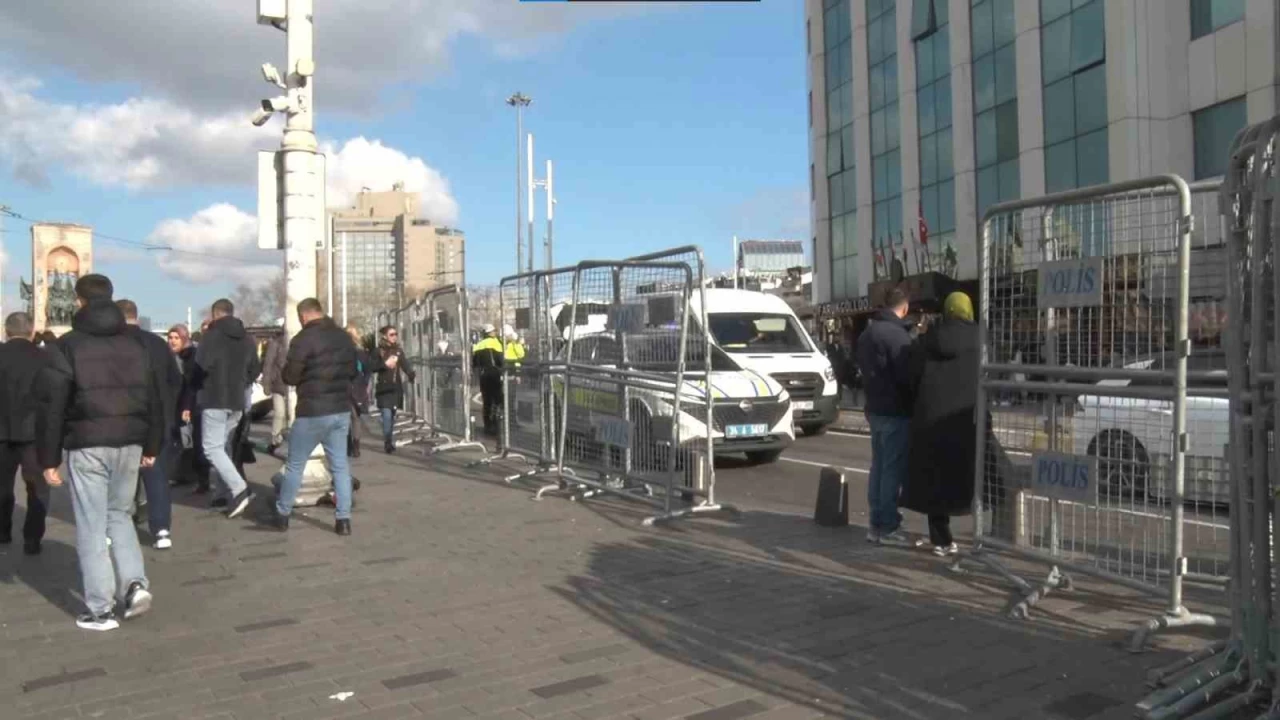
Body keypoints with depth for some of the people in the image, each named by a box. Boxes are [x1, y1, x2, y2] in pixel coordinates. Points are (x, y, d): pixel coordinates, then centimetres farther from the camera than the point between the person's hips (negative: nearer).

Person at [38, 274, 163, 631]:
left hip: (87, 446, -4)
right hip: (129, 443, 5)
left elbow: (52, 407, -7)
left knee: (92, 526, 2)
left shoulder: (68, 346, -5)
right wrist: (151, 446, 19)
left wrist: (49, 458, -2)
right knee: (119, 514, 19)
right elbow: (153, 400, 12)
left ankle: (102, 609, 5)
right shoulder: (135, 345, 10)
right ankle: (135, 583, 4)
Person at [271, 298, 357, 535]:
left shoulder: (303, 339, -13)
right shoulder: (343, 336, 9)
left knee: (295, 465, 9)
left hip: (313, 412, -5)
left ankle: (282, 515, 20)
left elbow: (289, 376, -11)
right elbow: (352, 371, 17)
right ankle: (343, 520, 4)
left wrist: (306, 373, 9)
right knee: (340, 465, 8)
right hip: (341, 410, 6)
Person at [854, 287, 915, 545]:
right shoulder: (897, 334, -16)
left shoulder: (867, 333, 14)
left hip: (875, 409, 9)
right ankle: (888, 526, -1)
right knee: (893, 469, -4)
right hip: (895, 411, -9)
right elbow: (906, 375, -19)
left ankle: (877, 523, 16)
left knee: (878, 467, 12)